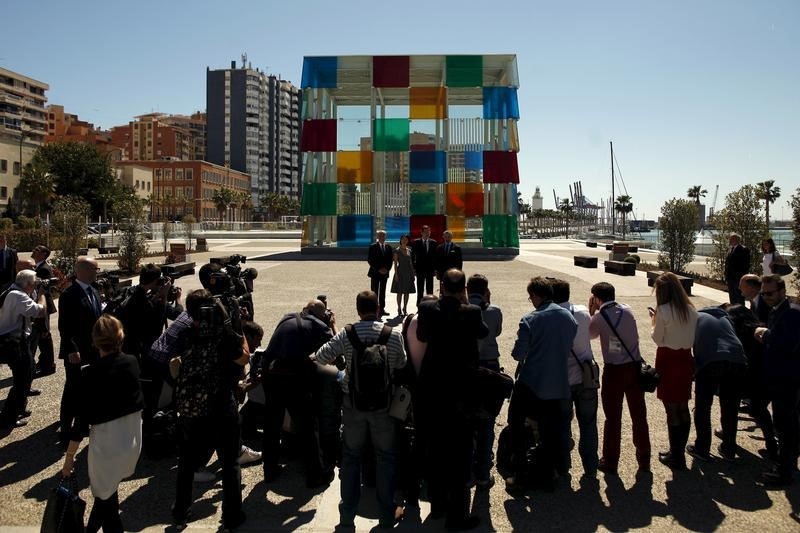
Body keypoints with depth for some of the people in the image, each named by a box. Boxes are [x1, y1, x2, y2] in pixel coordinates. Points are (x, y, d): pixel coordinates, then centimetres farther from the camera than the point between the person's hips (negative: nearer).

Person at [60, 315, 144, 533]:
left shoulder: (90, 374, -18)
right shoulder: (132, 362, -6)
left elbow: (82, 421, -15)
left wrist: (69, 457, -2)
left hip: (107, 446, -5)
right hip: (133, 441, 6)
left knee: (106, 500, 16)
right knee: (105, 490, 30)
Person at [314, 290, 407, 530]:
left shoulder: (346, 334, -11)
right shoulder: (394, 335, -10)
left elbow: (320, 358, -8)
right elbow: (401, 366, 1)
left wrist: (341, 357, 11)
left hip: (353, 404, 1)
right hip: (383, 404, 0)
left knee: (351, 457, 15)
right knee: (385, 457, 14)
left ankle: (347, 516, 23)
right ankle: (386, 516, 23)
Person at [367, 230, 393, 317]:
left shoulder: (388, 247, 10)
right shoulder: (373, 247, -5)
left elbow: (390, 260, 11)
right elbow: (369, 260, -9)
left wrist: (387, 269, -5)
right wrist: (378, 269, -13)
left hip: (385, 273, 5)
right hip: (375, 273, -5)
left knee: (383, 292, 9)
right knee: (374, 292, -2)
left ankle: (382, 309, 15)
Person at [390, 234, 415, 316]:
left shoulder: (409, 250, 11)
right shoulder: (397, 251, -3)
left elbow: (410, 262, 14)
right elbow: (395, 263, -5)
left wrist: (413, 273, 9)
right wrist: (396, 274, -12)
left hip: (408, 272, 5)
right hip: (400, 272, -5)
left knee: (407, 292, 7)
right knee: (400, 292, -1)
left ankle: (405, 309, 16)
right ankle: (399, 309, 6)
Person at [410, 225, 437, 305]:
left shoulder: (433, 243, 6)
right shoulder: (416, 242, 2)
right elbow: (412, 256, 3)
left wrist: (435, 268, 0)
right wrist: (414, 267, -3)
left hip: (430, 269, 1)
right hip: (420, 269, -1)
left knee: (430, 290, 4)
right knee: (420, 290, 4)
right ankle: (419, 305, 9)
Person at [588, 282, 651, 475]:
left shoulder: (600, 317, -11)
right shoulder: (627, 310, 1)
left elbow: (589, 334, 7)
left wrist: (591, 312, 7)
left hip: (614, 370, -4)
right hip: (635, 366, 4)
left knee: (613, 417, 7)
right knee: (639, 415, 15)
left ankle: (610, 463, 16)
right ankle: (644, 460, 28)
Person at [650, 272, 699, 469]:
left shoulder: (663, 311, -17)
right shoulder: (691, 310, 2)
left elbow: (657, 339, -8)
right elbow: (691, 338, 8)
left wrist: (655, 319, 2)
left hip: (668, 361, -6)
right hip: (685, 359, 6)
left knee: (672, 410, 2)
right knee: (683, 408, 16)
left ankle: (676, 457, 11)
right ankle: (679, 452, 27)